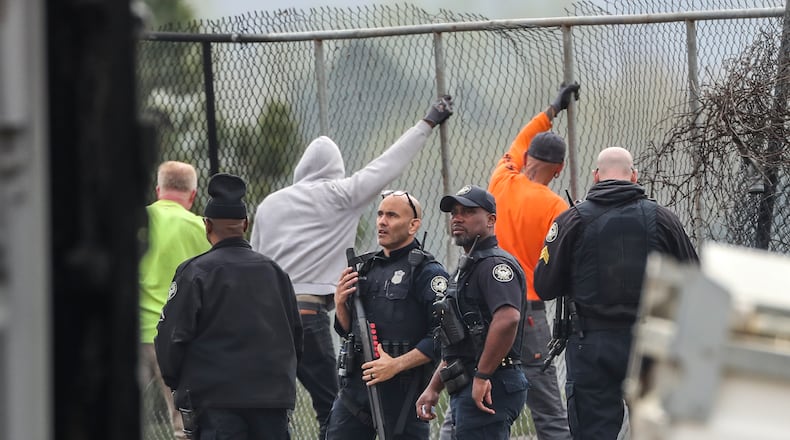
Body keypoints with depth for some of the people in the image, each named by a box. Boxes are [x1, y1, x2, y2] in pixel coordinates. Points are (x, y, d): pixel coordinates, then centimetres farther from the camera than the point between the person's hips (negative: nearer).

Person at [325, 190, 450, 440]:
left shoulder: (428, 273, -6)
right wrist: (340, 304, 2)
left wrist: (397, 364, -20)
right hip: (355, 387, 7)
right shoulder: (368, 267, 17)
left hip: (401, 391, -7)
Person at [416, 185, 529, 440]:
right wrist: (433, 388, 23)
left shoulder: (494, 264, -10)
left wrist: (482, 376, -25)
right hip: (466, 390, 11)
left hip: (487, 390, -11)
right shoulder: (466, 268, 24)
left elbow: (508, 318, -28)